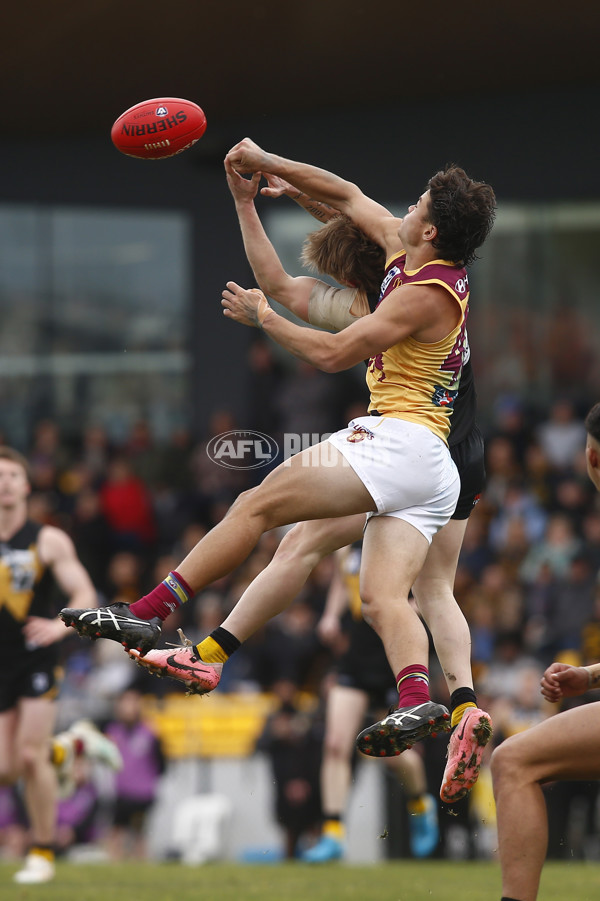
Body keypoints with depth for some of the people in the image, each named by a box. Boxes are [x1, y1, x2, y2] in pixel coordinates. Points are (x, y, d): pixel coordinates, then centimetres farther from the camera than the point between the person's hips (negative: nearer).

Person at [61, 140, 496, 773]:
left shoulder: (425, 293, -12)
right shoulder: (410, 257, 16)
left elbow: (331, 353, -12)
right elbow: (348, 197, 26)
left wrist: (264, 318, 2)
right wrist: (267, 163, 26)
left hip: (397, 438, -10)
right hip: (432, 472, 10)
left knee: (257, 505, -11)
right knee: (383, 597, -6)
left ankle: (146, 613, -14)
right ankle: (418, 700, -30)